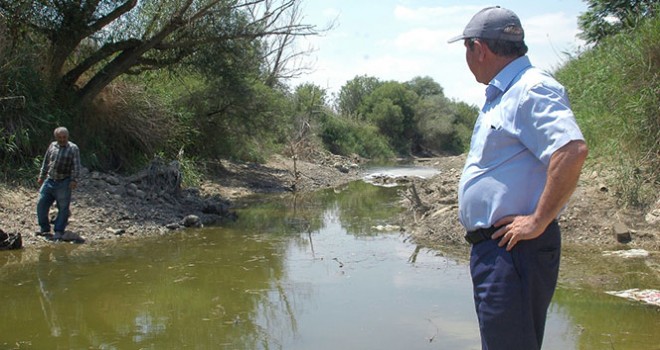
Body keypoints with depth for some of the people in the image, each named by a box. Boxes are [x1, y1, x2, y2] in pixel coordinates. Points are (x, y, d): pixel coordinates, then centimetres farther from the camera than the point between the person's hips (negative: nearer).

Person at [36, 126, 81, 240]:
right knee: (41, 204, 3)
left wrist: (74, 180, -17)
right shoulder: (52, 146, 11)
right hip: (49, 180, 5)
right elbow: (46, 162, 20)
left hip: (64, 183, -5)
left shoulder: (73, 148, -3)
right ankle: (44, 228, 18)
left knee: (63, 208, 0)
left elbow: (76, 166, -8)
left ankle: (59, 231, 9)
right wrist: (41, 176, 20)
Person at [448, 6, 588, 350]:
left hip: (515, 249, -11)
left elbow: (572, 151, -30)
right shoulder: (501, 95, 18)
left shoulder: (533, 90, -15)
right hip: (491, 248, 11)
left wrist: (538, 222, -24)